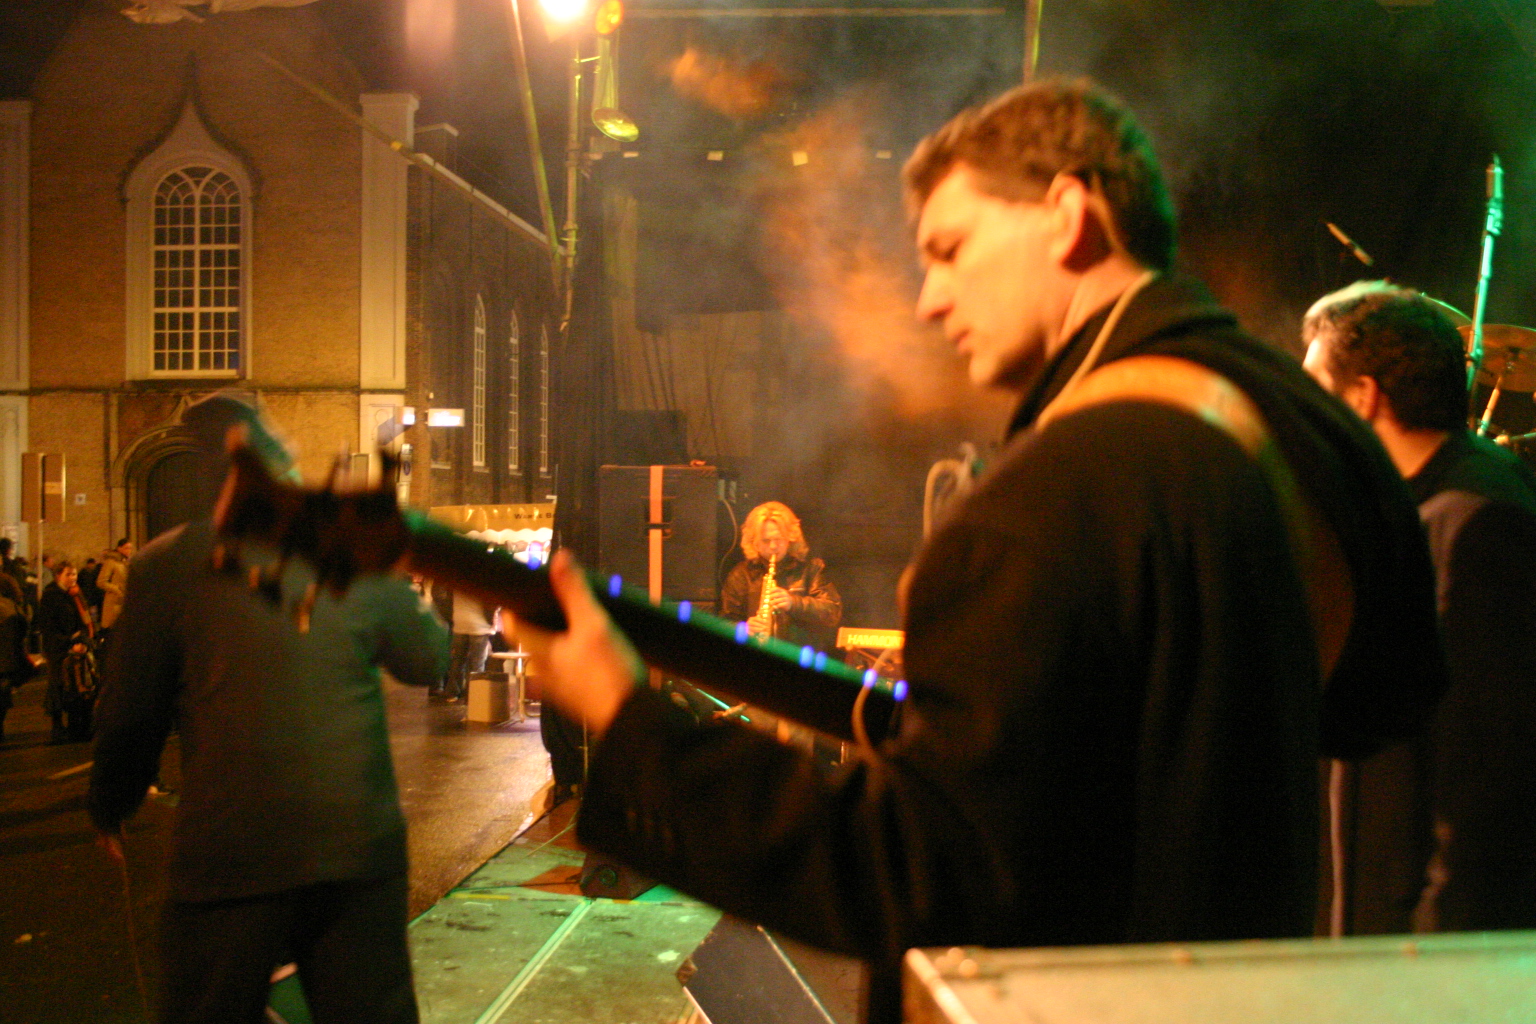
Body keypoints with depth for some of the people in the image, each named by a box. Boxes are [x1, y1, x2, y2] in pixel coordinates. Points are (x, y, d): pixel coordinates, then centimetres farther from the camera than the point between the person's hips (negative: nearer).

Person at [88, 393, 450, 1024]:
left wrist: (110, 807, 21)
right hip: (359, 846, 2)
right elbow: (426, 659, 9)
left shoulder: (167, 565, -6)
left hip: (230, 852, -2)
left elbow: (130, 712, 3)